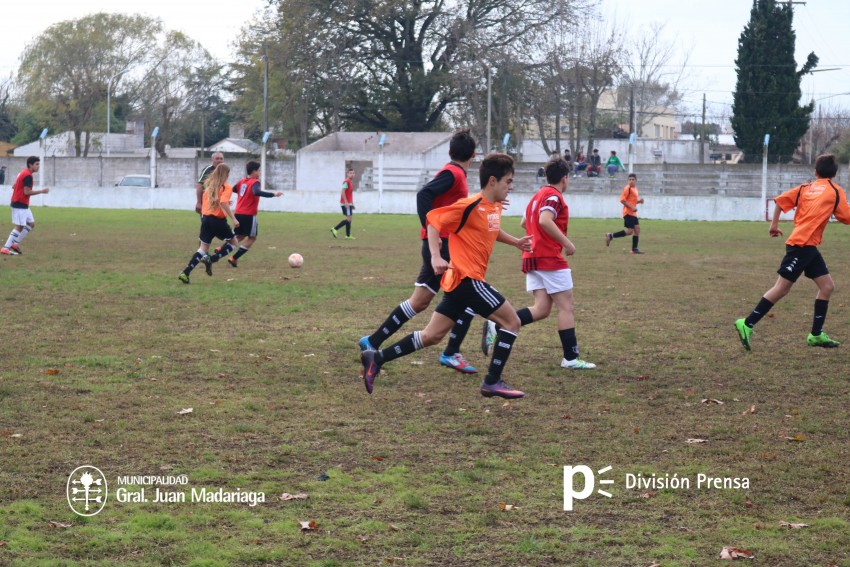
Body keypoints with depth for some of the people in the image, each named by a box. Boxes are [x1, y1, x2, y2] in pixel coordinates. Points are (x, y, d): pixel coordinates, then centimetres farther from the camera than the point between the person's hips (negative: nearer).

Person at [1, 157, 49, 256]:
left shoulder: (24, 173, 14)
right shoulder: (28, 176, -17)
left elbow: (14, 187, 19)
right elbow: (27, 192, -23)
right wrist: (41, 191, -17)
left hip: (22, 205, 10)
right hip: (20, 205, -10)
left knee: (31, 224, 13)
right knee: (19, 226, -8)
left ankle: (15, 243, 14)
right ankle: (5, 248, -8)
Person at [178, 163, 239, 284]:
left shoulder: (210, 185, 12)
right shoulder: (226, 187, -8)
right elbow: (223, 203, -23)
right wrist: (233, 219, -25)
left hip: (205, 217, 6)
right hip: (218, 220, -6)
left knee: (204, 248, 11)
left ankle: (185, 273, -3)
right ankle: (210, 259, -4)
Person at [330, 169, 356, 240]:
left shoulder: (351, 182, 17)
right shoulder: (346, 182, -12)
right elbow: (343, 192, -21)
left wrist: (352, 203, 22)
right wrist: (346, 202, -25)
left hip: (348, 204, 10)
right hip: (346, 204, -10)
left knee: (349, 219, 9)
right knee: (348, 219, -12)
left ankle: (348, 235, 10)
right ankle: (334, 229, -9)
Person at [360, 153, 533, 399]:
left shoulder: (495, 207, 12)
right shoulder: (470, 206, -16)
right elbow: (434, 222, -13)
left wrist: (516, 242, 22)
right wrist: (435, 256, -24)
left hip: (461, 280, 9)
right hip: (467, 278, -9)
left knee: (431, 336, 11)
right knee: (512, 321, -5)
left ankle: (376, 358, 12)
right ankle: (492, 383, -1)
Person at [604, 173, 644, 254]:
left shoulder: (635, 189, 16)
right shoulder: (627, 188, -12)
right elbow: (622, 200, -18)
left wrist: (639, 201, 7)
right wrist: (631, 207, -20)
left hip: (633, 213, 9)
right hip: (628, 213, -9)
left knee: (637, 229, 5)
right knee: (629, 231, -12)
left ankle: (634, 249, 9)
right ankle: (610, 236, -3)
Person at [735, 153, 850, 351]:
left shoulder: (805, 188, 13)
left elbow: (781, 200, 6)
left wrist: (774, 225, 15)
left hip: (808, 247, 7)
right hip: (801, 244, -7)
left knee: (827, 286, 11)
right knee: (781, 288, -7)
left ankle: (816, 335, 12)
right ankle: (747, 324, -7)